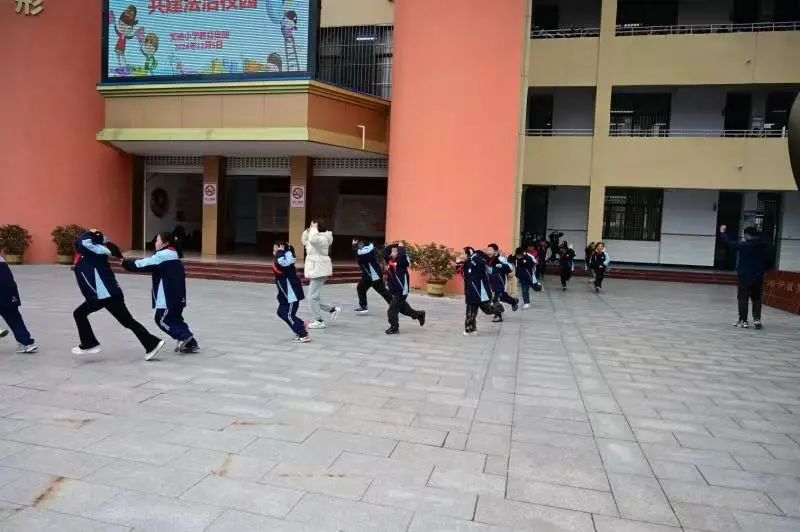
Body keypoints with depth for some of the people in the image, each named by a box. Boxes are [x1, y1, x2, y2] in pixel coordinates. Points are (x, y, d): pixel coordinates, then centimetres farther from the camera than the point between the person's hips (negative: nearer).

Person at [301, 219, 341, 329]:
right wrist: (308, 230, 12)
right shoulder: (317, 238, 15)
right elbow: (304, 240, 27)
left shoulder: (323, 239, -16)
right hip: (317, 270, 10)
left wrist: (314, 228, -23)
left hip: (320, 271, -10)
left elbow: (312, 239, -38)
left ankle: (319, 321, -3)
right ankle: (333, 309, 23)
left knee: (313, 296, -9)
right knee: (315, 296, 14)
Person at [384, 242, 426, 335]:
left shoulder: (401, 261, -15)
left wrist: (401, 246, -19)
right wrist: (394, 245, 6)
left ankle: (394, 327, 3)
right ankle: (419, 314, 41)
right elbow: (386, 250, 13)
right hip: (394, 290, 9)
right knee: (402, 307, 22)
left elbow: (402, 255, -36)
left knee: (393, 309, -9)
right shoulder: (390, 260, 5)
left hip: (401, 290, -9)